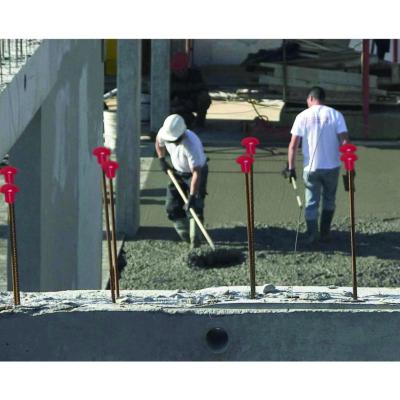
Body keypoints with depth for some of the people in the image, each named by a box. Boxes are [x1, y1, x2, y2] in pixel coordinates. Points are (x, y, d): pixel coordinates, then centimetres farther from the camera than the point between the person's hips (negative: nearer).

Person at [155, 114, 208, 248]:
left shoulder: (191, 144, -40)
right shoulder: (164, 132, -21)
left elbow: (196, 173, -41)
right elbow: (159, 142, 8)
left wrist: (192, 196, -45)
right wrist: (162, 160, 3)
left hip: (196, 171, -6)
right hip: (178, 172, 6)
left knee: (194, 205, -20)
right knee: (172, 206, 3)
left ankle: (193, 238, -16)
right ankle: (184, 234, 19)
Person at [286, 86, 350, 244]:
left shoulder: (303, 117, -3)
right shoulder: (335, 115, -2)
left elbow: (293, 145, -7)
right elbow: (344, 141, -10)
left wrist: (291, 168, -1)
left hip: (311, 167, -1)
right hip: (332, 166, 1)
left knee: (311, 202, 8)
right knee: (329, 200, 18)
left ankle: (312, 235, 1)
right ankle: (325, 233, 19)